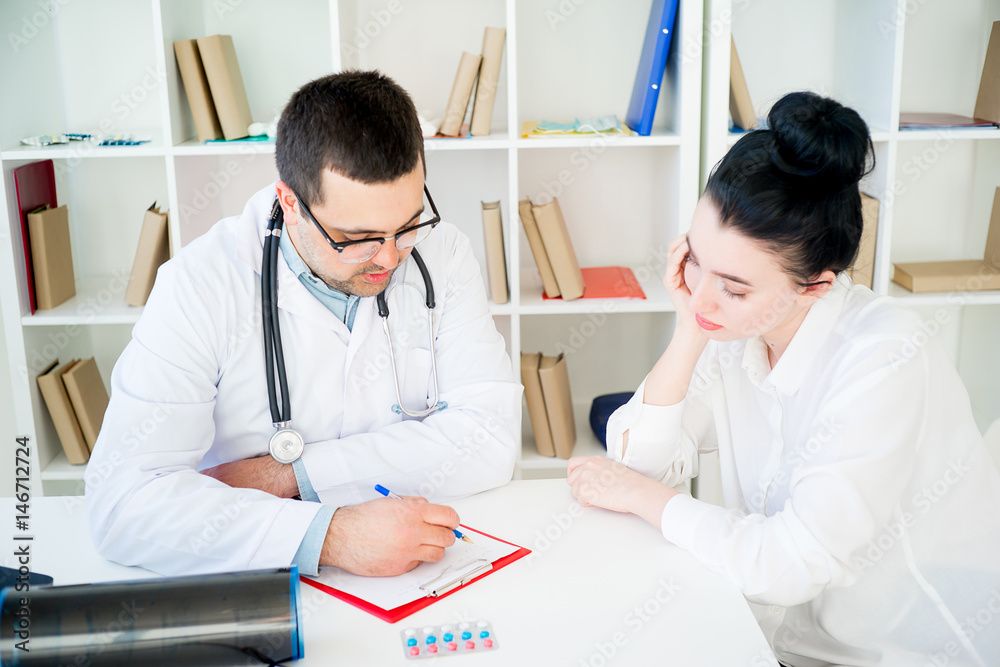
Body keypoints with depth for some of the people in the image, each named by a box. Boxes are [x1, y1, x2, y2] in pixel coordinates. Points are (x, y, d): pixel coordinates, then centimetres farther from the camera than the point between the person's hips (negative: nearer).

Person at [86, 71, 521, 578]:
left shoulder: (442, 254, -6)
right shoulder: (201, 284, -14)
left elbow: (490, 439, -12)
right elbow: (122, 501, -21)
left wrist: (288, 474, -17)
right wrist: (328, 535, -32)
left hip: (423, 571, 2)